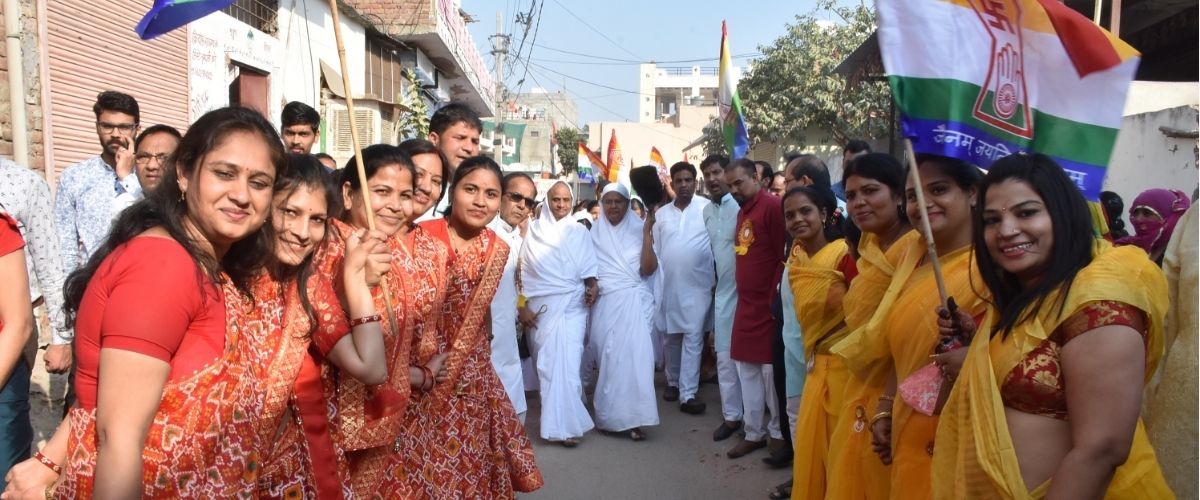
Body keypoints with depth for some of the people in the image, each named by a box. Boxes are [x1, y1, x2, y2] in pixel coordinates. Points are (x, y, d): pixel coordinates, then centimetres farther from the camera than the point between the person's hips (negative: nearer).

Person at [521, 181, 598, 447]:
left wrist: (592, 286, -14)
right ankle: (556, 416, 19)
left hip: (570, 305, -1)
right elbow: (522, 268, 9)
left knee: (566, 362, -9)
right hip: (539, 306, 1)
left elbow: (588, 268, 5)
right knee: (546, 363, 5)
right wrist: (521, 304, 3)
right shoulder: (532, 231, 8)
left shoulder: (579, 232, 9)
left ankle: (565, 424, -5)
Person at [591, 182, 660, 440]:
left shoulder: (638, 228, 3)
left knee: (634, 356, -10)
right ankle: (612, 416, 9)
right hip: (605, 304, 2)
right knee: (609, 359, 0)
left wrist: (647, 232, -13)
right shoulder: (595, 232, 9)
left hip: (633, 301, -2)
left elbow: (648, 269, -8)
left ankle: (633, 417, -5)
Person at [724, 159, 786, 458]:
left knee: (770, 370, 1)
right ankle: (753, 433, 22)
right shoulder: (742, 212, 14)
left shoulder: (773, 207, -13)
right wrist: (744, 296, 14)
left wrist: (775, 299, -14)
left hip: (768, 305, -8)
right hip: (745, 305, 8)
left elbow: (784, 257, -15)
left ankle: (778, 433, 17)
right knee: (747, 371, 12)